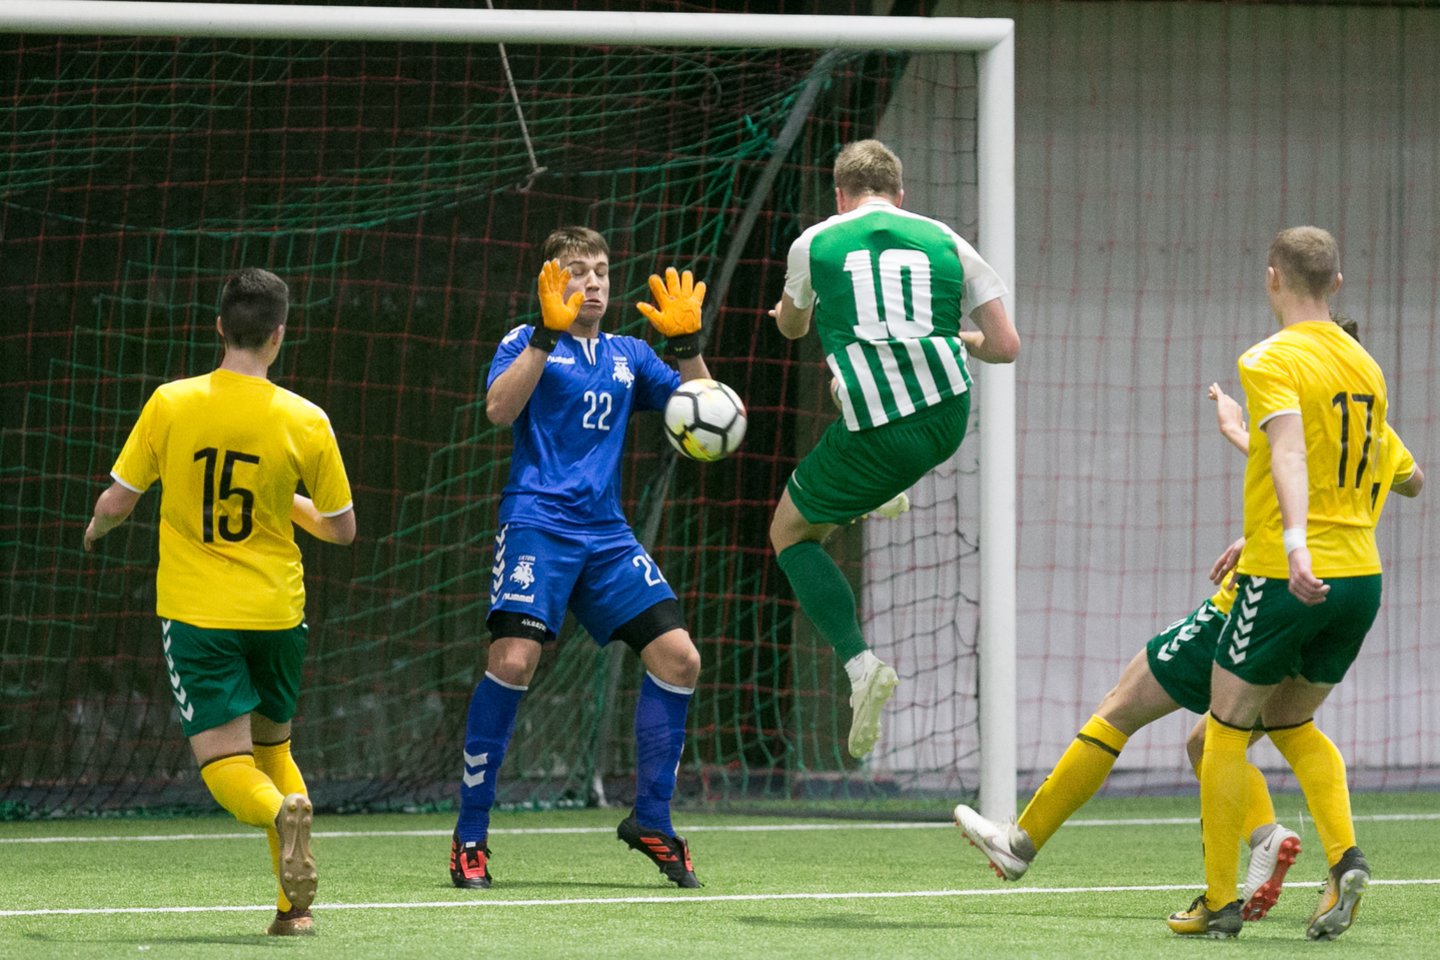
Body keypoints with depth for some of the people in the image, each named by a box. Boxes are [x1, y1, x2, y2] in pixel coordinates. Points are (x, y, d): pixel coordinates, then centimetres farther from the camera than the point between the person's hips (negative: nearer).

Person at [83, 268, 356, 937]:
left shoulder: (169, 405, -8)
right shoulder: (305, 422, -7)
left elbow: (115, 504, -3)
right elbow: (342, 529, 2)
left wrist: (96, 530, 21)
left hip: (195, 610, -2)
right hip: (276, 608, 2)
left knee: (224, 761, 0)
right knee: (274, 747, 19)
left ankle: (281, 812, -35)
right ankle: (296, 906, 6)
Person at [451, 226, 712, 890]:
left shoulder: (628, 355, 19)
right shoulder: (528, 343, 5)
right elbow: (499, 409, -14)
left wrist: (686, 343, -2)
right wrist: (547, 332, -22)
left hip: (607, 536, 5)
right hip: (536, 523, -5)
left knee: (678, 658, -5)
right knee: (514, 658, -22)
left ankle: (650, 820, 10)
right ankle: (470, 834, -11)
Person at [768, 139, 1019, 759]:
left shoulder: (814, 244, 5)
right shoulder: (945, 242, 8)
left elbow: (792, 327, 26)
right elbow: (1005, 346, 6)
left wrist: (790, 312, 52)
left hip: (877, 439, -4)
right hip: (948, 419, 4)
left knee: (790, 533, 18)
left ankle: (859, 663, -2)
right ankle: (881, 496, 63)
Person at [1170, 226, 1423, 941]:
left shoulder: (1271, 360, -10)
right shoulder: (1364, 365, 12)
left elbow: (1291, 451, -27)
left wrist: (1294, 542, -41)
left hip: (1288, 583, -7)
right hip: (1361, 576, 7)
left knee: (1226, 732, 8)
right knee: (1292, 725, 21)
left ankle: (1219, 902, 9)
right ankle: (1345, 859, -1)